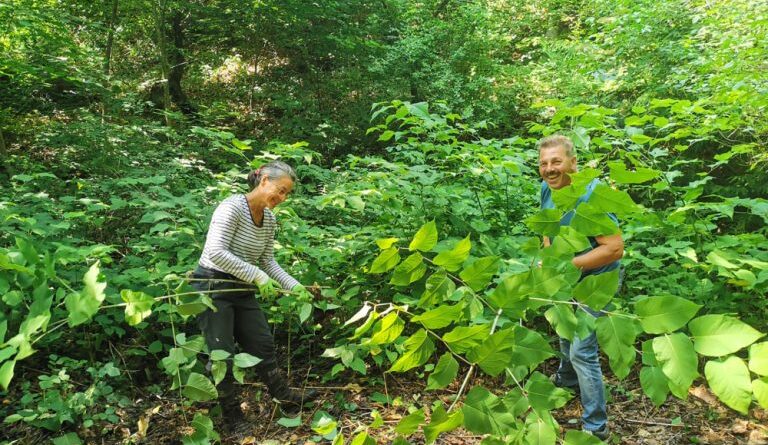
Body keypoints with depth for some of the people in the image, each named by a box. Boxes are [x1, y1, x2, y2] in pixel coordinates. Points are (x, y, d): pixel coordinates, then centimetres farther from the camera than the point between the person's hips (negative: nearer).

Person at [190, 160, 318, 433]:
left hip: (242, 289, 7)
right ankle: (232, 416, 17)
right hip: (213, 286, -7)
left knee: (263, 344, 11)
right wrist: (257, 276, -30)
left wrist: (295, 286, -3)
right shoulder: (233, 207, -21)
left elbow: (267, 262, 7)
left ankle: (285, 397, 23)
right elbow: (216, 252, -29)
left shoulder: (269, 219, 3)